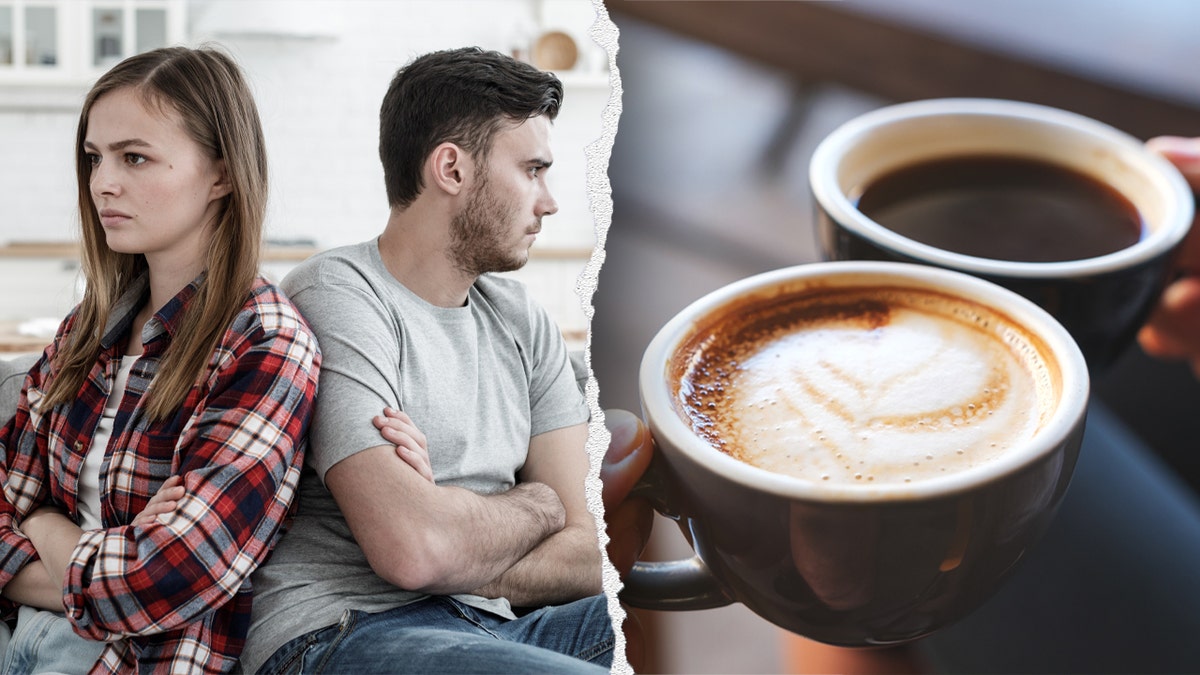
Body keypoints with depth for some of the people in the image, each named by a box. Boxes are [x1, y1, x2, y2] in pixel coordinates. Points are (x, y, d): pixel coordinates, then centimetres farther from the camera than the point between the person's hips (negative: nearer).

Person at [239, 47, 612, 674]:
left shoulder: (520, 321, 15)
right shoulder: (335, 295, -9)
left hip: (497, 624, 6)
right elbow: (414, 549, -21)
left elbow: (590, 554, 6)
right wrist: (536, 503, -1)